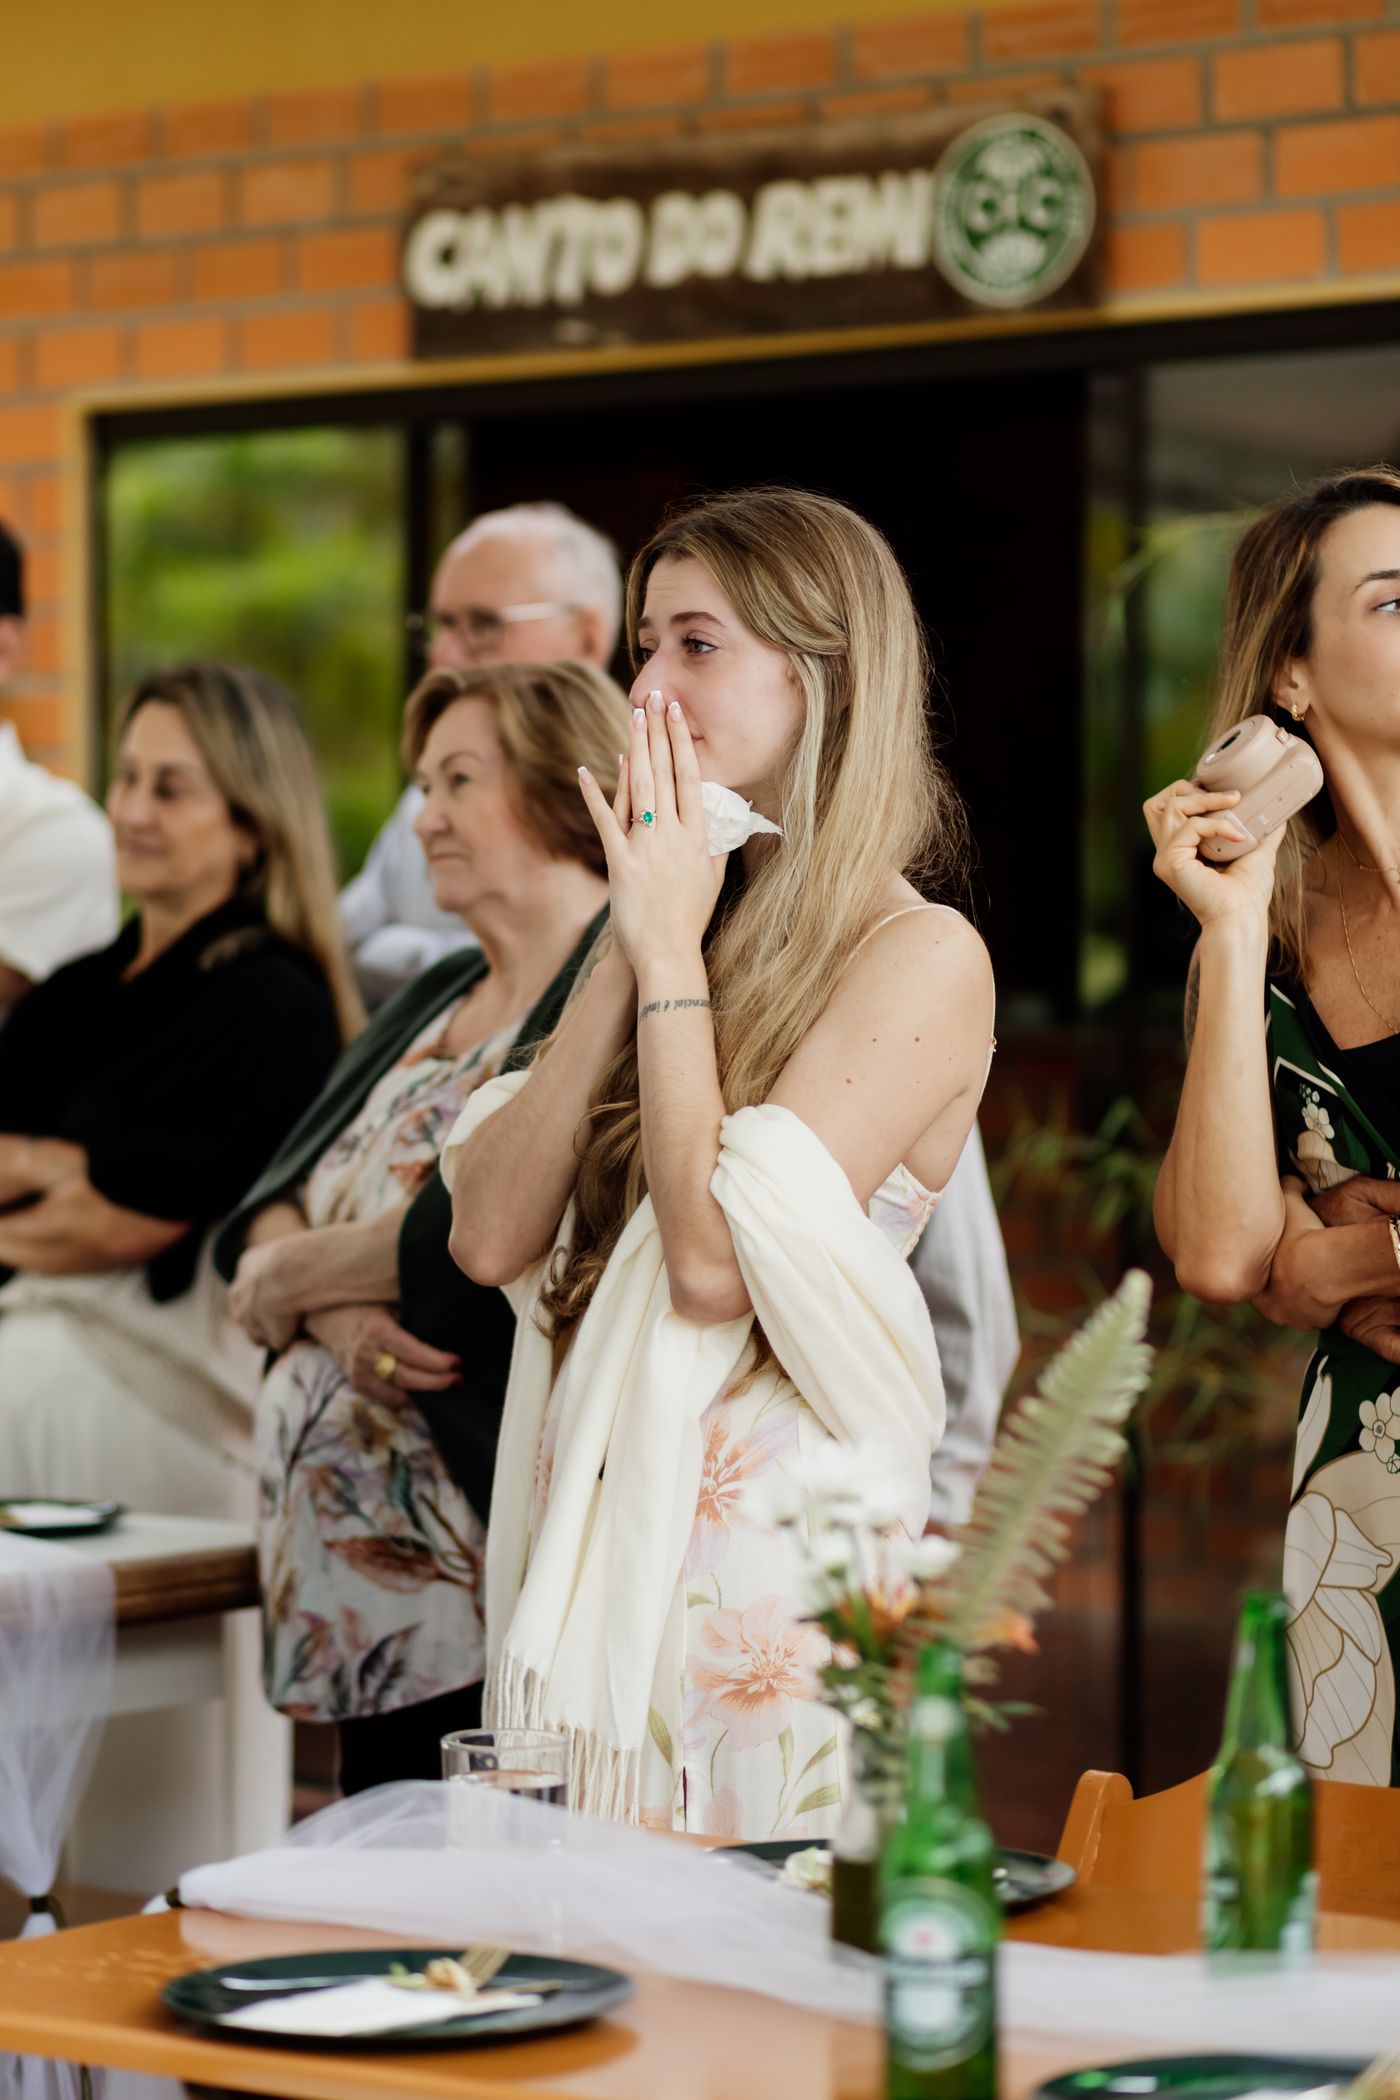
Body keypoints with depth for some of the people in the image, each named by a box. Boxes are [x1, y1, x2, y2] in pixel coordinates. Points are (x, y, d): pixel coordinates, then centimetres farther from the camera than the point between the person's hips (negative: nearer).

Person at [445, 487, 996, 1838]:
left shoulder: (920, 960, -10)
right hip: (588, 1537, 7)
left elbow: (714, 1264, -21)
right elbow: (489, 1240, 2)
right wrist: (628, 952, -3)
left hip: (763, 1552, -7)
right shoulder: (679, 921, 12)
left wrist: (673, 952, -12)